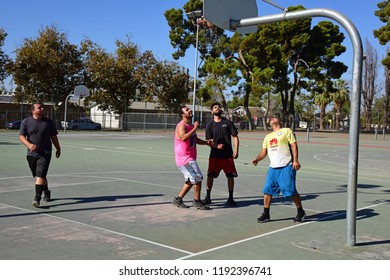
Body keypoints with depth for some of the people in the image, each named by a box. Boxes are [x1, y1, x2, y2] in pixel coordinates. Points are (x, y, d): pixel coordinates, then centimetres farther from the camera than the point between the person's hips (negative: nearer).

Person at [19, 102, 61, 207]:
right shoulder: (26, 122, 2)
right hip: (31, 154, 2)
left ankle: (37, 198, -20)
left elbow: (54, 137, 13)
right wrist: (29, 145, -24)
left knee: (40, 175, -15)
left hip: (45, 153, -2)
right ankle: (46, 192, 36)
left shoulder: (48, 122, 5)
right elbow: (21, 136, -5)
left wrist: (58, 149, 17)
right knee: (39, 176, 15)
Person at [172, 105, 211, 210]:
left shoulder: (191, 125, 15)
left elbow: (196, 140, 28)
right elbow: (184, 138, -35)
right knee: (198, 178, -10)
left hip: (189, 158, 10)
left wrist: (207, 142, 12)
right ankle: (197, 202, 1)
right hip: (184, 157, -10)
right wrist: (195, 128, -28)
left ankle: (178, 199, 22)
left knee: (191, 180, 15)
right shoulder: (181, 125, -15)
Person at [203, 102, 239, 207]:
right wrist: (216, 146, -18)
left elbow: (235, 136, 3)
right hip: (214, 155, 0)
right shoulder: (210, 125, 5)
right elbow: (208, 140, 2)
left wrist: (236, 150, -8)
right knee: (210, 175, -2)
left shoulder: (227, 122, 4)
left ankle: (230, 198, 14)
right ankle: (207, 197, 13)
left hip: (228, 155, 0)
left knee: (230, 176, 1)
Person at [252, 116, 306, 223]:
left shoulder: (287, 131, 7)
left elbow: (294, 145, -2)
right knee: (267, 190, 0)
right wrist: (257, 159, -4)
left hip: (286, 167, -5)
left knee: (290, 190, -4)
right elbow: (264, 151, 17)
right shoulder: (267, 136, 22)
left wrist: (295, 160, -13)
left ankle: (300, 212, 14)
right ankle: (266, 214, 11)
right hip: (273, 168, 5)